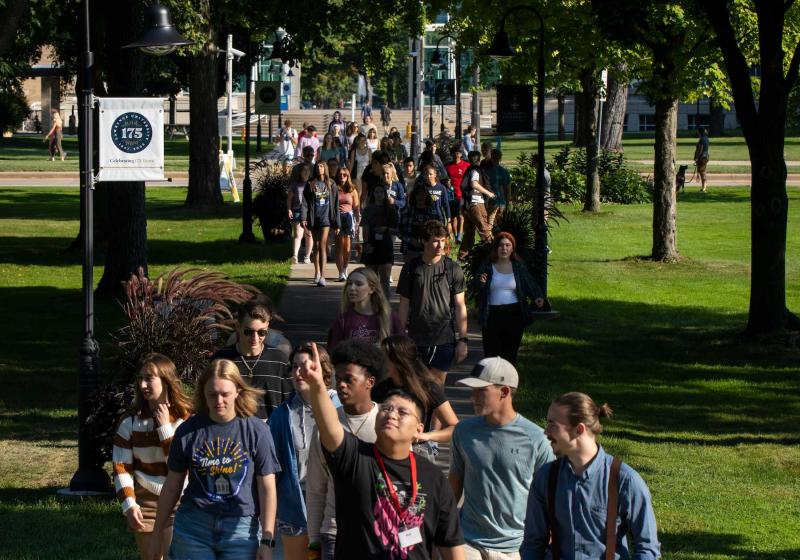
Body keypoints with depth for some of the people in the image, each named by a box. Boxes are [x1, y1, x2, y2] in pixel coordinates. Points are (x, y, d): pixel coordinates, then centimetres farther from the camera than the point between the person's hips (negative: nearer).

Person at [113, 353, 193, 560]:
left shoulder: (186, 418, -5)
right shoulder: (130, 421, 1)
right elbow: (121, 466, 0)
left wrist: (165, 427, -15)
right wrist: (129, 504, -10)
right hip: (144, 504, 2)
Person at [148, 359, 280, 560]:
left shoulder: (256, 431, -2)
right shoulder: (188, 431, 2)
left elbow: (267, 488, 1)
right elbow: (172, 487, 11)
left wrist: (267, 541, -2)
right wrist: (157, 535, 14)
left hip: (241, 529, -1)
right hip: (193, 527, 1)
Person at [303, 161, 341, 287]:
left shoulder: (331, 185, 5)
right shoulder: (310, 184, 6)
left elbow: (335, 204, 6)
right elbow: (305, 202, 2)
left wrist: (337, 223, 4)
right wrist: (304, 217, -11)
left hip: (326, 218, -2)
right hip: (313, 218, 2)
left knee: (323, 246, -13)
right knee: (316, 246, 12)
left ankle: (322, 276, -20)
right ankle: (317, 273, 27)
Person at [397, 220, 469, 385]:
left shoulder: (452, 269, 0)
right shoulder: (411, 269, 1)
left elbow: (460, 306, 1)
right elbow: (404, 305, 6)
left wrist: (463, 340, -4)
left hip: (445, 340, -1)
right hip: (417, 339, 1)